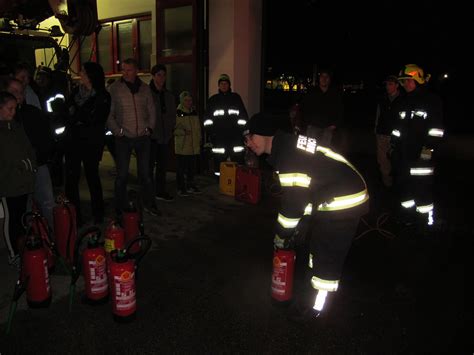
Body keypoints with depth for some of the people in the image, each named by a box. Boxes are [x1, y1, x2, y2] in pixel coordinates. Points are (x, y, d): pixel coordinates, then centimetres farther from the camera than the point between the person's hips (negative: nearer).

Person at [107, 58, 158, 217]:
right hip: (124, 138, -2)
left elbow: (151, 110, 13)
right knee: (122, 174, 3)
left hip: (143, 138, 3)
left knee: (145, 173, 10)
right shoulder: (114, 88, -2)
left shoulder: (145, 88, 8)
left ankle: (149, 205, 22)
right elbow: (109, 114, -2)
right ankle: (121, 208, 15)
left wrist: (149, 128, 3)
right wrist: (117, 131, -10)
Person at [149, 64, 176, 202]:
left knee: (162, 165, 12)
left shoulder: (169, 96, 14)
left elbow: (172, 115, 19)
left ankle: (160, 191, 22)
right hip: (151, 136, -6)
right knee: (150, 165, -4)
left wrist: (170, 128, 8)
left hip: (165, 136, 6)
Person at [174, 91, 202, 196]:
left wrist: (199, 141, 16)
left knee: (192, 167, 12)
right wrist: (183, 131, -23)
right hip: (182, 146, -6)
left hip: (194, 146, 6)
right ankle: (181, 188, 7)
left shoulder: (194, 113, 15)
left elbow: (198, 128, 21)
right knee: (181, 168, -2)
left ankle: (190, 186, 25)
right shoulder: (178, 113, -6)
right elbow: (174, 129, -10)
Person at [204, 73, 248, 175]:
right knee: (219, 159, 1)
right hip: (218, 136, 1)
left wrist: (244, 131, 2)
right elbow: (207, 118, 12)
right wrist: (208, 133, 2)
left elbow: (243, 116, 10)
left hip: (235, 135, 0)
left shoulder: (236, 98, 12)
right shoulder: (213, 100, 13)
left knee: (238, 159, -2)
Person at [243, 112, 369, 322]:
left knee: (327, 256, 0)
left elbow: (293, 200, -24)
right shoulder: (287, 148, 8)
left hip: (344, 202, -11)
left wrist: (281, 236, -10)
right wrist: (300, 226, 15)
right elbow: (302, 191, 14)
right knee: (318, 247, 22)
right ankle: (311, 288, 41)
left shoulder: (288, 153, -24)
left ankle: (314, 305, 15)